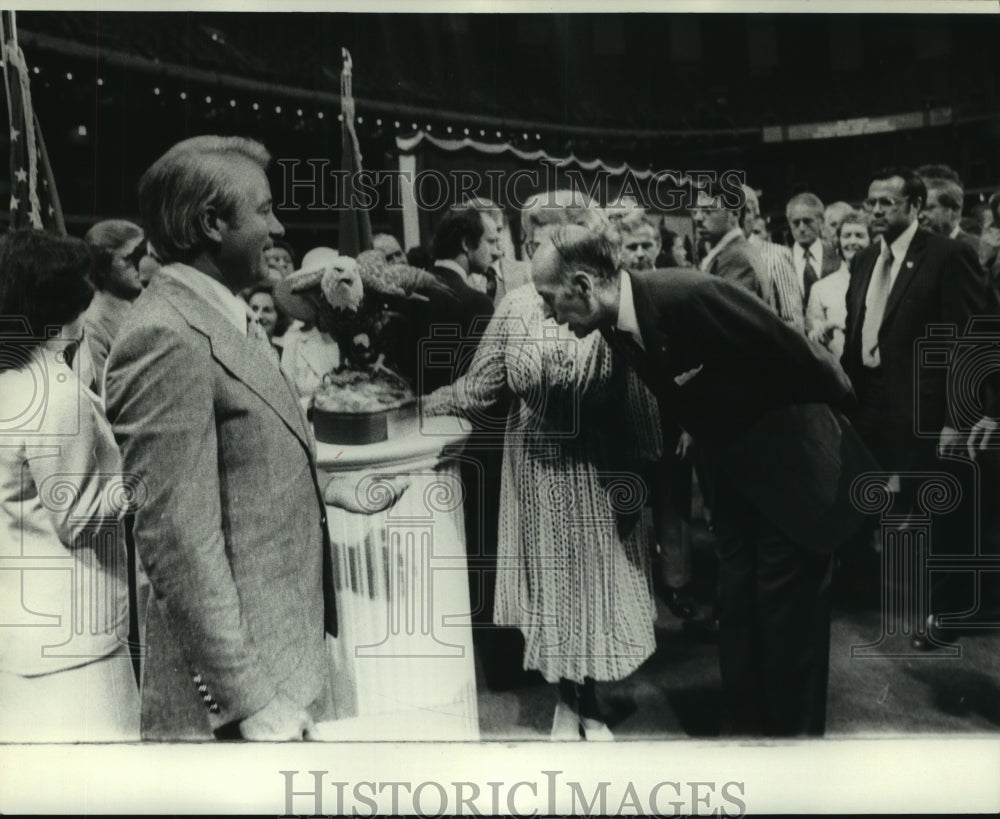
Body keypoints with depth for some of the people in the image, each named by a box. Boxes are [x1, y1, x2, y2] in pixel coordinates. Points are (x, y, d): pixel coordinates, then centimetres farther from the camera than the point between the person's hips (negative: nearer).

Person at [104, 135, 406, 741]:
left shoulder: (233, 317, 9)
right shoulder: (167, 339, -21)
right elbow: (180, 543, -23)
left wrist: (330, 488, 9)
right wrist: (251, 702, -21)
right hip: (240, 674, -9)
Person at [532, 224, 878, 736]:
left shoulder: (691, 296, -31)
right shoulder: (618, 329, -5)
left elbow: (798, 358, -20)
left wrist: (842, 405, -5)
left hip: (795, 468, -7)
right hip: (737, 476, 7)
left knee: (789, 612, 3)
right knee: (737, 606, 13)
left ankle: (797, 731, 21)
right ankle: (742, 723, 29)